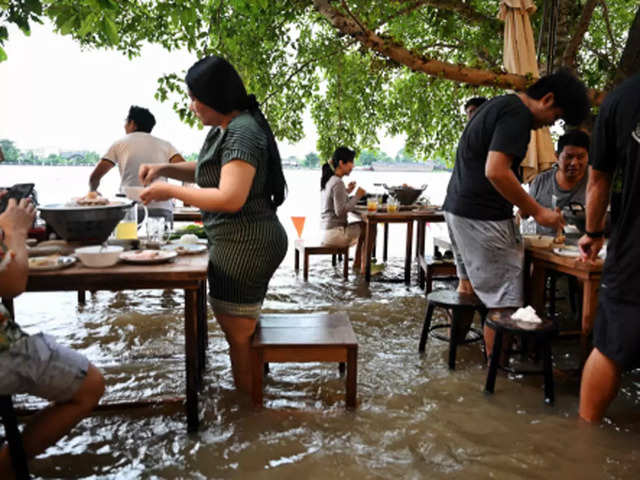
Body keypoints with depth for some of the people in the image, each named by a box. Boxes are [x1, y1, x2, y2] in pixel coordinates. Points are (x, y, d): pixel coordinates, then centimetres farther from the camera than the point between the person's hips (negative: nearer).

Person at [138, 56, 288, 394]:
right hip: (241, 242, 10)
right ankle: (250, 394, 35)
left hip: (244, 245, -10)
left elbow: (230, 198, -27)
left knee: (237, 333, 2)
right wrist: (165, 169, 11)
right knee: (241, 327, 20)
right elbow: (209, 170, 26)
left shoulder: (241, 133, -19)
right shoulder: (224, 130, 11)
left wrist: (171, 191, -18)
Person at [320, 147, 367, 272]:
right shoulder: (338, 183, -19)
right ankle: (365, 267, 10)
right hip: (335, 232, -10)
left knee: (364, 226, 24)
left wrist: (347, 191, 11)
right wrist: (357, 196, -16)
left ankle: (357, 264, 26)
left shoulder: (327, 179, 10)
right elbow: (340, 211, -24)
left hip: (327, 230, 10)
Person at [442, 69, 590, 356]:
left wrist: (526, 205, 23)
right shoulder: (518, 114, -13)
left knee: (469, 284, 21)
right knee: (502, 300, -4)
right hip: (482, 216, -11)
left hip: (457, 207, 11)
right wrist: (537, 211, -16)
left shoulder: (501, 104, 19)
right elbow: (496, 171, -24)